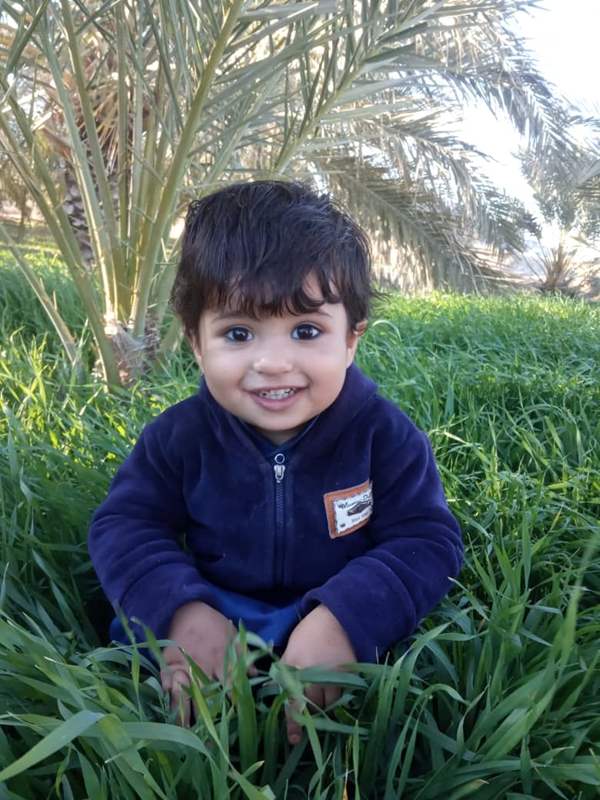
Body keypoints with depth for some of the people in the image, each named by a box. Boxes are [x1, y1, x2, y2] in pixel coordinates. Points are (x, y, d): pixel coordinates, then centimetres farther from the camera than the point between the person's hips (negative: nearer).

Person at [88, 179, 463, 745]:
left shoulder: (384, 436, -16)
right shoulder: (181, 436, -11)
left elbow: (426, 543, -17)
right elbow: (125, 525, -7)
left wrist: (343, 621, -35)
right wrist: (183, 610, -26)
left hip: (337, 621, 0)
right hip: (218, 614, 1)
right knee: (135, 632, -22)